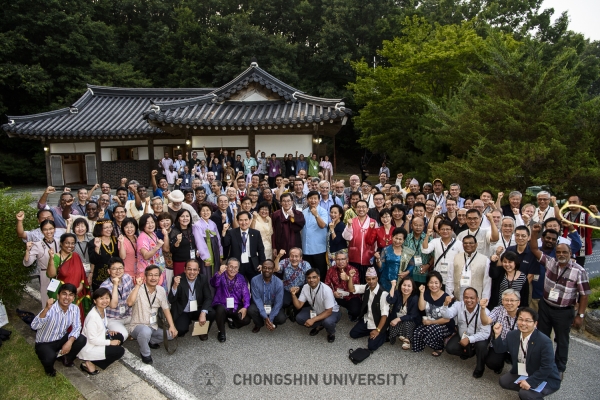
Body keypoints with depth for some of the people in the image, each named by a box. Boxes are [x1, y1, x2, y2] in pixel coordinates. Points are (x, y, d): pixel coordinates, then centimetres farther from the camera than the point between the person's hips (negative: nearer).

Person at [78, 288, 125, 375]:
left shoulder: (103, 310, 0)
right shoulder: (93, 316, -27)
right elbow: (92, 339, -25)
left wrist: (107, 331, -3)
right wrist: (110, 342, -18)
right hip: (89, 348, -9)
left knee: (120, 337, 2)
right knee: (120, 351, -9)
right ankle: (90, 363, -4)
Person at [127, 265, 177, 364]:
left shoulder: (161, 290, -2)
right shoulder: (139, 289, -17)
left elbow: (166, 309, 4)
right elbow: (130, 303, -36)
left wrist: (172, 326, -4)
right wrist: (138, 285, -33)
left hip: (153, 327, 6)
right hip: (138, 326, -6)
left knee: (171, 334, -7)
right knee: (146, 331, -37)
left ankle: (150, 341, 18)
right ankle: (145, 353, -7)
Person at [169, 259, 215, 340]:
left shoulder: (203, 278, -9)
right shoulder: (178, 279, -15)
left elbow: (208, 298, -11)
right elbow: (171, 300, -19)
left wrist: (203, 313, -28)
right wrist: (175, 286, -37)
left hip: (198, 310, 2)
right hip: (182, 312, -2)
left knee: (212, 314, -25)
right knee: (180, 330, -28)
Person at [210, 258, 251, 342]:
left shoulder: (241, 278, 5)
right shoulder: (220, 275, -6)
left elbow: (246, 294, 0)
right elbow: (213, 284, -29)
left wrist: (245, 307, -16)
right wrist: (219, 273, -48)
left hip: (236, 307, 3)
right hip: (221, 305, -3)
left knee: (246, 320, -19)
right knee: (220, 309, -36)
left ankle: (232, 320, 17)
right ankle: (221, 332, -9)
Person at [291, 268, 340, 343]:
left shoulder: (326, 290, -32)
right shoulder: (305, 287, -16)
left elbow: (328, 311, -28)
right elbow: (299, 306, -12)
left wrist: (313, 320, -35)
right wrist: (293, 294, -29)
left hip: (331, 312, -5)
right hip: (315, 311, 5)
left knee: (328, 322, -37)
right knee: (299, 318, -16)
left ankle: (331, 333, 0)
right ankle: (318, 326, 11)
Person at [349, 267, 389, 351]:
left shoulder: (383, 294, -27)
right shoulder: (366, 287, -5)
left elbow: (384, 314, -25)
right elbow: (352, 289, -1)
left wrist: (378, 330, -28)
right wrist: (351, 277, -19)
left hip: (378, 323, -7)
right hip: (366, 320, 7)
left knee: (372, 346, -16)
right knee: (353, 334, 5)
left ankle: (383, 335, 10)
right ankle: (370, 331, 20)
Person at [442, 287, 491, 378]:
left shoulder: (484, 311, -24)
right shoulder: (458, 305, -16)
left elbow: (485, 333, -25)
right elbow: (447, 315, -29)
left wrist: (469, 339, -33)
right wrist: (446, 305, -49)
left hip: (478, 338, -3)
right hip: (462, 336, 3)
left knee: (481, 346, -33)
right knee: (450, 348, -15)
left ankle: (480, 368, -2)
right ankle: (468, 353, 17)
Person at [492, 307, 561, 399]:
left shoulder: (545, 341, -25)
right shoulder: (512, 335, -6)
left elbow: (547, 368, -25)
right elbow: (500, 349, 2)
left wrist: (530, 381, -29)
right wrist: (497, 334, -17)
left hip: (546, 379, -7)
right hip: (521, 375, 7)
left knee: (525, 393, -26)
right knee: (503, 381, -5)